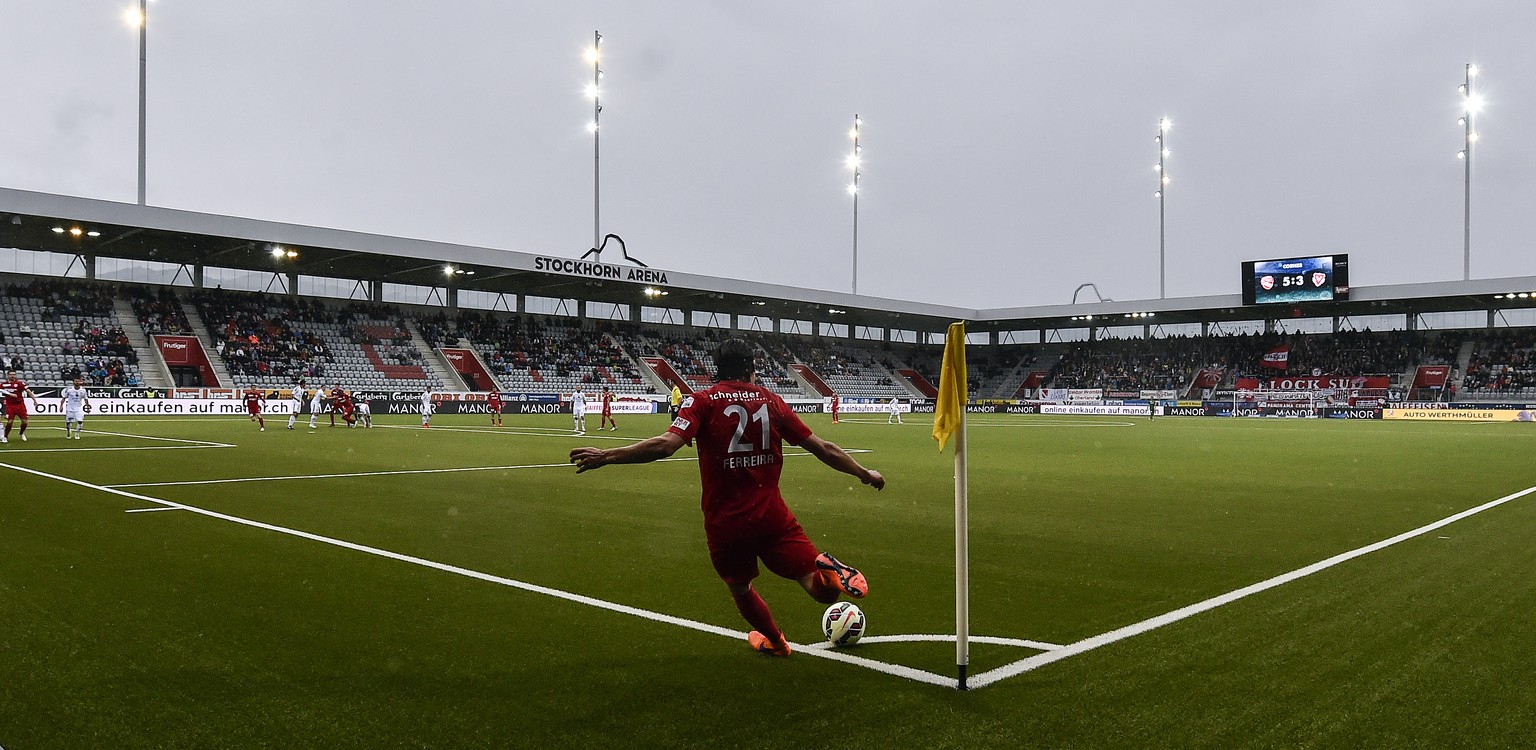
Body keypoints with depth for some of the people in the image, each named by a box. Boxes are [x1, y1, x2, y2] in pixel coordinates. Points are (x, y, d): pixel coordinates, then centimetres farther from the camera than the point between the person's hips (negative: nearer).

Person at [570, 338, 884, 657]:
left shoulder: (702, 401, -3)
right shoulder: (771, 400, 6)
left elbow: (665, 444, -19)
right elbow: (824, 449, 9)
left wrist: (605, 455, -13)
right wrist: (864, 473, 22)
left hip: (724, 523, -1)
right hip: (772, 517, 1)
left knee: (740, 588, 27)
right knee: (823, 591, 2)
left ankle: (776, 642, 42)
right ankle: (827, 569, -30)